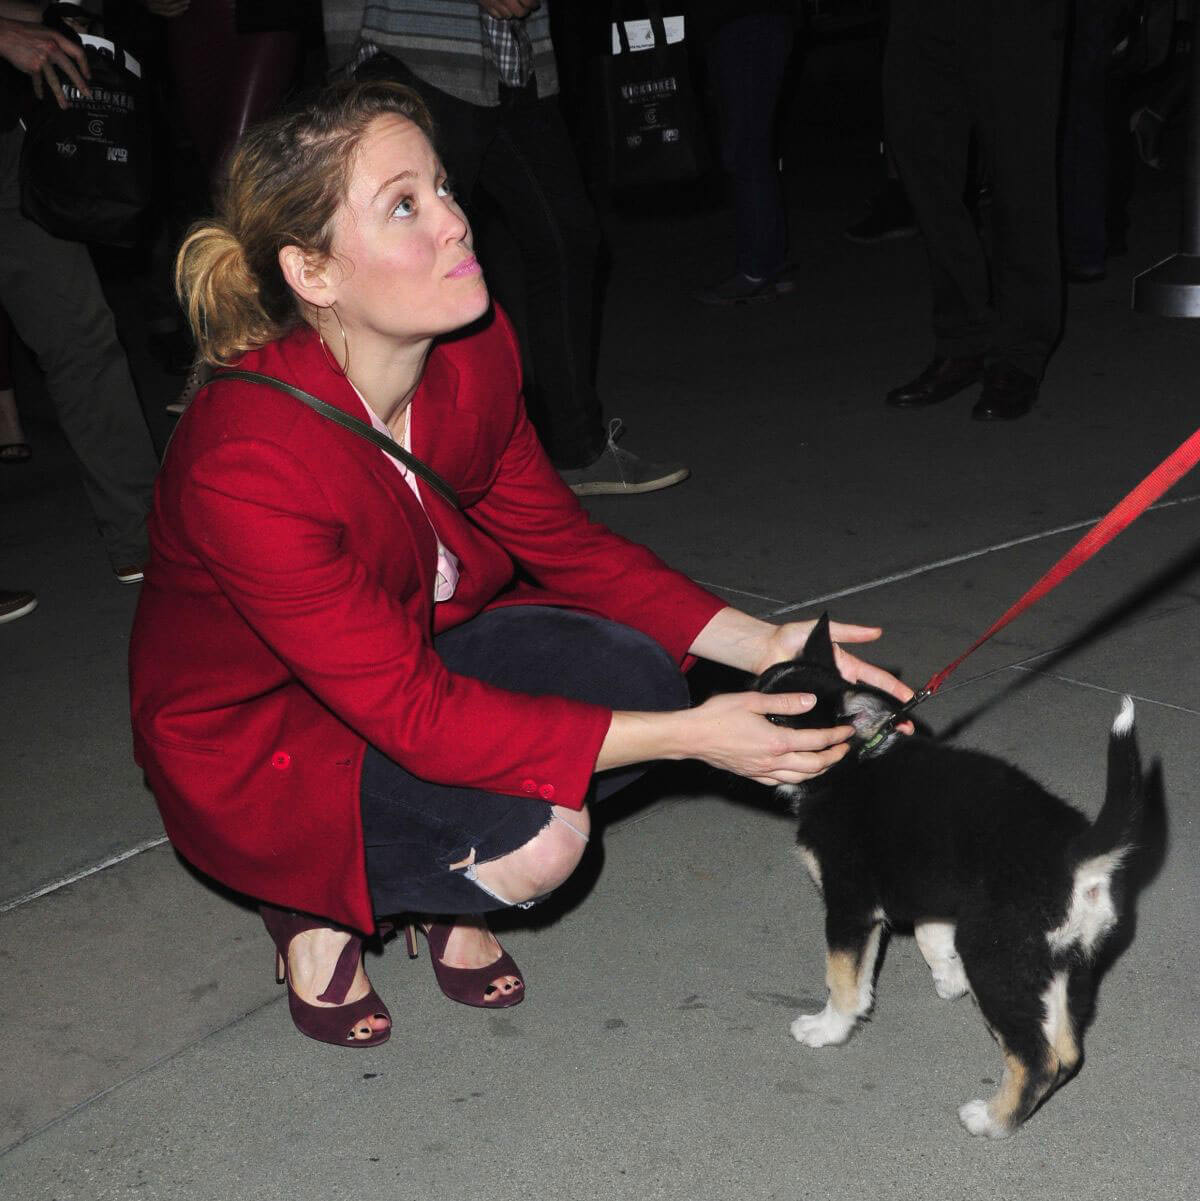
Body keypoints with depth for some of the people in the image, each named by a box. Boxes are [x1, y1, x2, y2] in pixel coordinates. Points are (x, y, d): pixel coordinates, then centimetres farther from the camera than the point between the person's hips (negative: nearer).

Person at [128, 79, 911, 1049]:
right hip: (253, 737, -7)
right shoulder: (245, 463, -35)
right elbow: (413, 714, -33)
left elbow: (560, 542, -1)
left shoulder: (476, 352, -14)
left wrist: (759, 644, -14)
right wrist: (690, 737, -36)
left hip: (414, 650, 7)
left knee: (634, 677, -18)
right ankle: (316, 906, 3)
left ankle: (446, 897, 8)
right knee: (535, 837, -29)